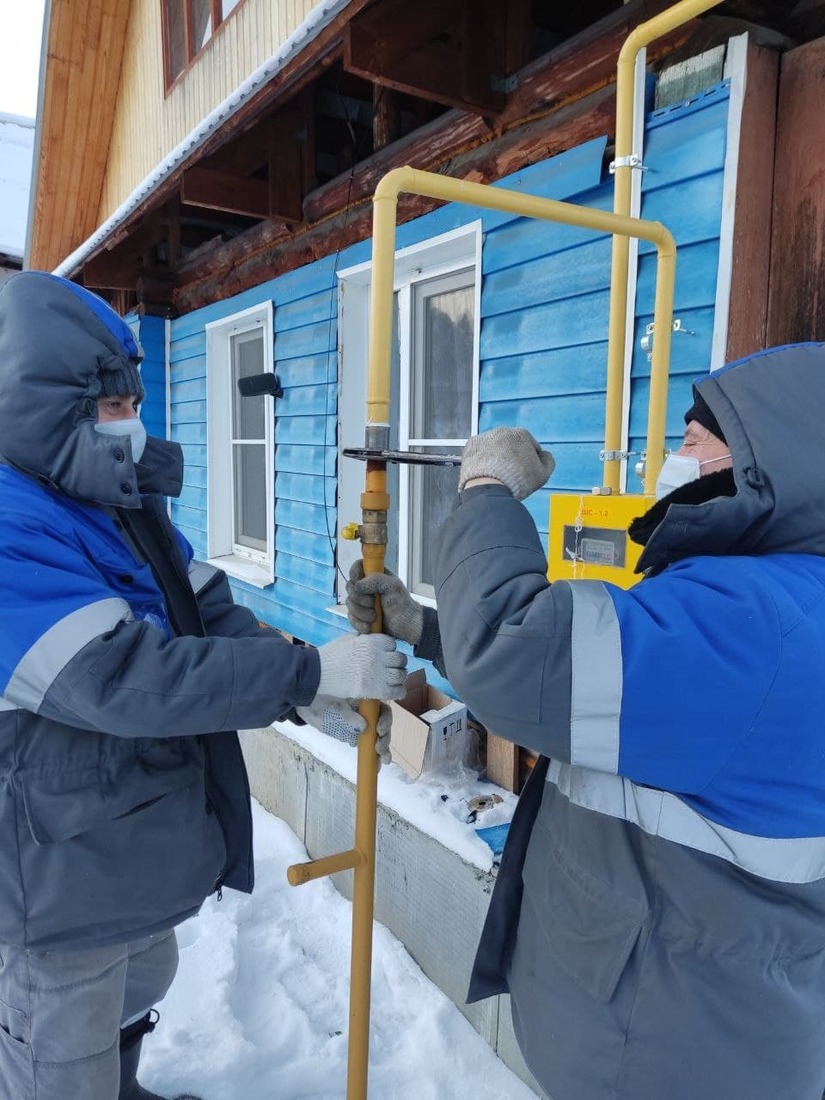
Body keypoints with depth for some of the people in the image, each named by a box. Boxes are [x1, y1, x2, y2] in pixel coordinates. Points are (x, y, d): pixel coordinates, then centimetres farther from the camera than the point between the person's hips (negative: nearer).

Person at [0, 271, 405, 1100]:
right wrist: (311, 669, -33)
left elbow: (215, 619, 1)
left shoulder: (128, 505, 4)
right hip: (67, 869, -8)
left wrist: (309, 697, -14)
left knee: (138, 996, 31)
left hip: (150, 841, 9)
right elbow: (126, 677, -34)